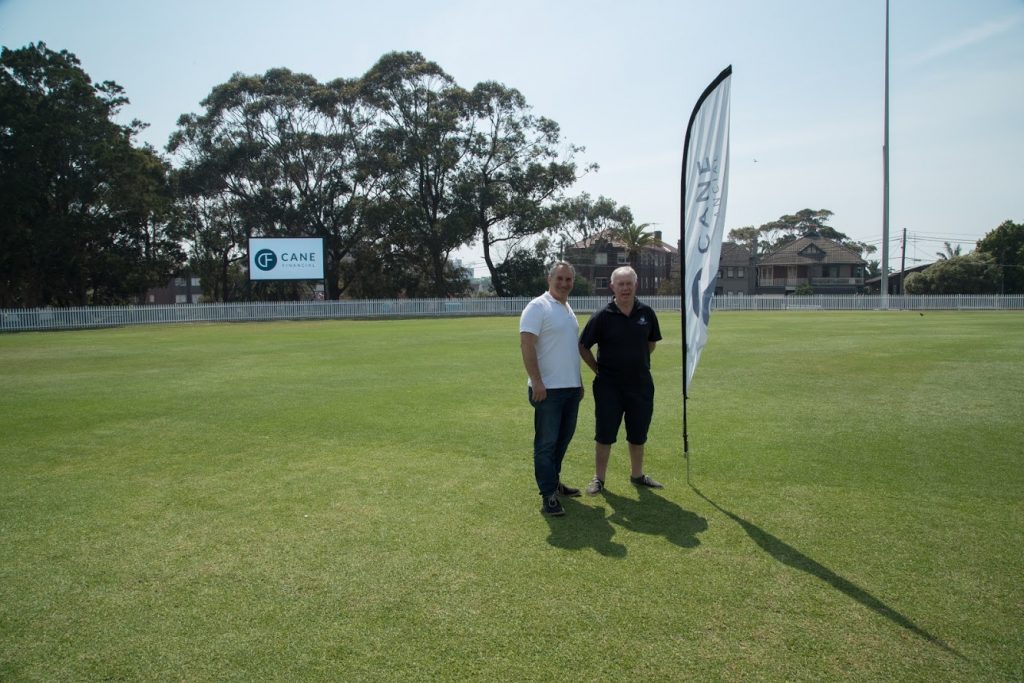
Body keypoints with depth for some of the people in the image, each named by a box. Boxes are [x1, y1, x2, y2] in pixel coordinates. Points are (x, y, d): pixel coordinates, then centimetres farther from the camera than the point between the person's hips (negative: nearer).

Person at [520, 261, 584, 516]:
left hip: (571, 388, 9)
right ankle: (548, 495, 2)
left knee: (563, 439, 16)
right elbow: (526, 346, -18)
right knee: (546, 442, -3)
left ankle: (554, 481, 29)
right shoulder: (538, 307, -10)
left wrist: (579, 381, 23)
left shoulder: (568, 309, 16)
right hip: (548, 389, -8)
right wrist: (536, 382, -23)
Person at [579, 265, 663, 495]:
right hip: (609, 386, -3)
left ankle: (637, 474, 32)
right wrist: (599, 369, -1)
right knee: (604, 435, 3)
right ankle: (599, 478, 16)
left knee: (638, 434, 14)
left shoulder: (646, 313, -1)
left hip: (641, 383, 3)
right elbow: (583, 347, -2)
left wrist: (638, 363, 11)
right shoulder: (603, 316, -10)